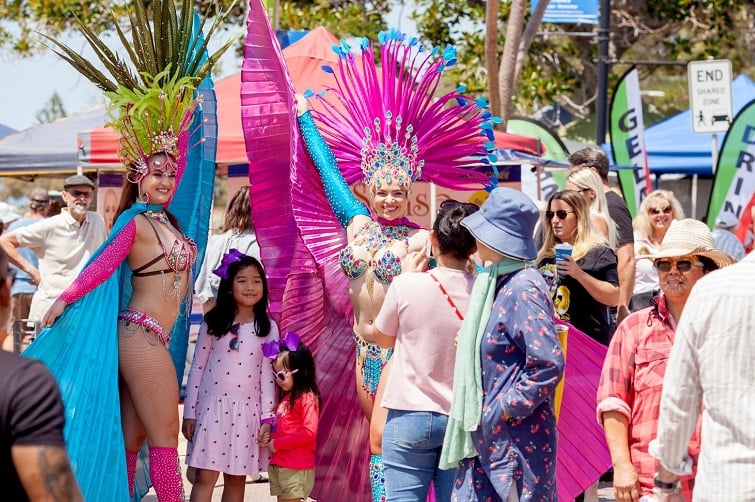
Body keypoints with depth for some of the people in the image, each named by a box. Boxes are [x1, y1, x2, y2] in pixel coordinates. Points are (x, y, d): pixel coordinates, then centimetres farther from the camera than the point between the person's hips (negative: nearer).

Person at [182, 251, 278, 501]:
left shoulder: (267, 328, 4)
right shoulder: (213, 322, 1)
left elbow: (267, 374, 4)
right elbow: (197, 367, 4)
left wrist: (267, 417, -1)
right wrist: (189, 412, 1)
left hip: (247, 411, 1)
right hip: (212, 407, -1)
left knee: (236, 479, 6)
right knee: (205, 477, -5)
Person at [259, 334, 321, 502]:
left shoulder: (307, 398, -13)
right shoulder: (286, 398, 13)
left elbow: (309, 433, -20)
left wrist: (277, 444, -17)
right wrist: (268, 427, 3)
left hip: (296, 468, -9)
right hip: (278, 464, 9)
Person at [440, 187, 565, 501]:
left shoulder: (522, 289, -17)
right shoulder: (497, 281, 12)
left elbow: (548, 363, -22)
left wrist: (508, 408, -17)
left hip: (517, 438, -9)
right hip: (487, 437, 9)